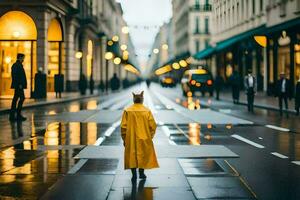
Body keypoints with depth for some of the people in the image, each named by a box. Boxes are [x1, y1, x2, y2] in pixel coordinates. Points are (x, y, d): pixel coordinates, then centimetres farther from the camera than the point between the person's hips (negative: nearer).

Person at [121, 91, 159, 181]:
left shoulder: (127, 111, -7)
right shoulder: (147, 111, -7)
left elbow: (123, 126, -7)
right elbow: (152, 125, -6)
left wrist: (124, 139, 3)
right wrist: (150, 136, 7)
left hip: (131, 138, 0)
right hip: (144, 138, 0)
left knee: (132, 155, 9)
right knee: (143, 154, 16)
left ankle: (134, 174, 5)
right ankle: (141, 173, 22)